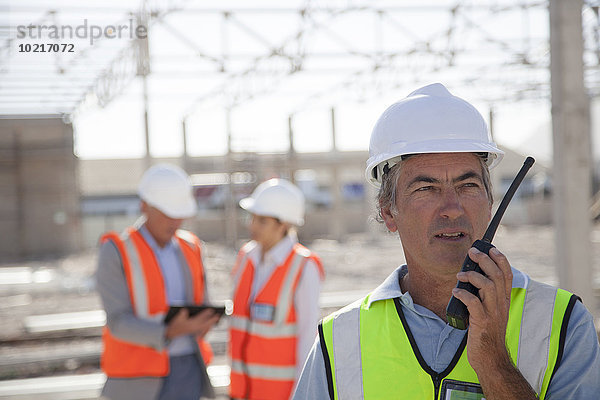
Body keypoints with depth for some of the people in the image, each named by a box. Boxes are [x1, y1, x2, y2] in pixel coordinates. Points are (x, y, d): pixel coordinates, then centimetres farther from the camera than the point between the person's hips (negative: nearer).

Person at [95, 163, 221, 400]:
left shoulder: (189, 249, 7)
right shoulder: (114, 252, -11)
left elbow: (201, 309, 11)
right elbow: (119, 323, -17)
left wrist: (203, 324, -14)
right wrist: (169, 333, -32)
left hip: (187, 371, 5)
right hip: (138, 379, -5)